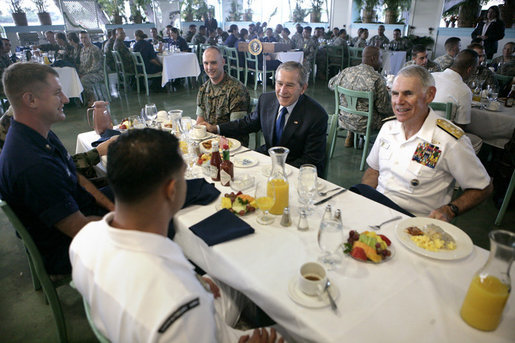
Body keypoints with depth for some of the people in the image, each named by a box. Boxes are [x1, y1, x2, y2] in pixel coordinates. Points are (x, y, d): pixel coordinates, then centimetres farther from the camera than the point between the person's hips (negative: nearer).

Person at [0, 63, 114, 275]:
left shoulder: (42, 136, -1)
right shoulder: (33, 166, -34)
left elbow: (77, 178, 8)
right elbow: (80, 228, -28)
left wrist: (112, 207, -3)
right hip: (65, 254, -9)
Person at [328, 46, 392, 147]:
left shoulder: (345, 72, -5)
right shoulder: (377, 79, -19)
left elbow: (331, 84, 16)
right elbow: (384, 109, -14)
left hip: (344, 121, 5)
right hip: (364, 125, -5)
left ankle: (350, 137, 35)